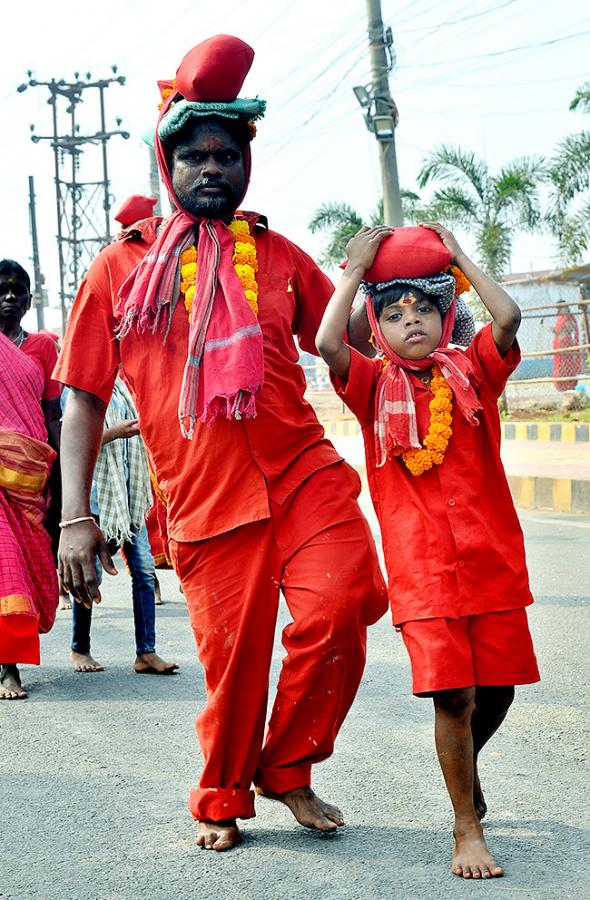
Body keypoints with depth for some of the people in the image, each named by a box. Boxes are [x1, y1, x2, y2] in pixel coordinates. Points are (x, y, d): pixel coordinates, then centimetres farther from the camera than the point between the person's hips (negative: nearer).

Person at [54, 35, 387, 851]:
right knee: (233, 660, 0)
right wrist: (75, 515, -1)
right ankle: (221, 801, 28)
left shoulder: (279, 257, 12)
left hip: (304, 472, 1)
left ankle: (286, 769, 5)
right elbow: (85, 398, 7)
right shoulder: (123, 268, 7)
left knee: (337, 609, -19)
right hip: (204, 499, -1)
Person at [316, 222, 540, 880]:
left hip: (492, 560, 2)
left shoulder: (472, 374, 6)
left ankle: (467, 764, 42)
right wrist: (354, 271, -5)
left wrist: (457, 257, -1)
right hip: (422, 569, -2)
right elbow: (328, 343, -16)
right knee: (451, 692, -8)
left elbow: (508, 318, -13)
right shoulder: (375, 387, 3)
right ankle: (467, 829, 7)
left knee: (497, 685, 10)